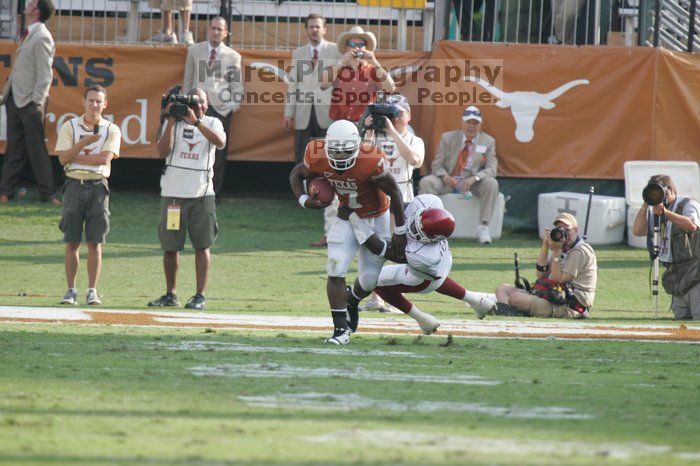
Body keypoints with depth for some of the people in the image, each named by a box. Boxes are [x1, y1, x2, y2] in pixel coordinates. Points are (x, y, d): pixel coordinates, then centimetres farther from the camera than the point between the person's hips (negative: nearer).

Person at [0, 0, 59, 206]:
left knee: (37, 150, -2)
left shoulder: (42, 38, -15)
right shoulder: (27, 34, 12)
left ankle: (48, 193, 5)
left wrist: (36, 103, -17)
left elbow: (45, 75, -16)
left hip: (30, 103, -8)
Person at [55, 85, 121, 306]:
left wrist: (76, 156, -7)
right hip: (74, 186, 1)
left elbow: (105, 158, -11)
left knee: (95, 243, -1)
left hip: (98, 187, -1)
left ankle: (92, 291, 2)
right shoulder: (70, 126, 7)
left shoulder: (111, 130, 4)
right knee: (72, 242, 0)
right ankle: (71, 291, 5)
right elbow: (63, 158, -5)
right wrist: (83, 143, -15)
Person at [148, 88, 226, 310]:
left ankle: (200, 296, -1)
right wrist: (171, 122, -15)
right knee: (170, 246, 5)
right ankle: (170, 294, 17)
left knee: (202, 245, -3)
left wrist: (196, 121, -22)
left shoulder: (212, 123, 5)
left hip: (202, 194, -1)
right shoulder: (174, 123, 6)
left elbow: (220, 142, -17)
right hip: (173, 193, 1)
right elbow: (162, 151, -8)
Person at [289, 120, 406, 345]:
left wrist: (400, 230, -13)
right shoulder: (319, 159, -21)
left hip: (376, 218, -2)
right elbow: (296, 174, 0)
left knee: (370, 279, 3)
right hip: (348, 217, 2)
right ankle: (341, 329, -7)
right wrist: (303, 199, -21)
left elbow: (394, 192, -20)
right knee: (336, 270, -14)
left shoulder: (370, 162, -34)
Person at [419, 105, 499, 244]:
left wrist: (473, 179, -27)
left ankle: (483, 227, -29)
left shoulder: (488, 142, 2)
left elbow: (491, 169, -7)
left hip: (473, 183, 0)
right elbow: (437, 165, 4)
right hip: (448, 180, 0)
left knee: (491, 184, -31)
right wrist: (445, 177, -21)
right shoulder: (447, 138, 3)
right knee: (426, 182, -27)